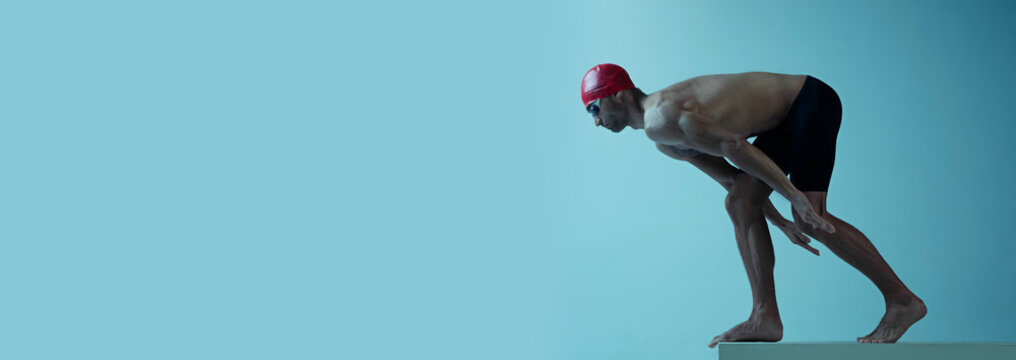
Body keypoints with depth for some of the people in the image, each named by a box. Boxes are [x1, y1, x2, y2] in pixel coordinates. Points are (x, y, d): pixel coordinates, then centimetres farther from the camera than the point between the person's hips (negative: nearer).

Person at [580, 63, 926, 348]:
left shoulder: (660, 118, -20)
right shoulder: (666, 143, 12)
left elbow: (733, 146, -27)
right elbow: (729, 178, 20)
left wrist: (795, 197, -27)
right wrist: (781, 223, 21)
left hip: (811, 101, -10)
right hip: (789, 119, 10)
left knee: (811, 216, -18)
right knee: (739, 204, 2)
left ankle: (902, 300, -9)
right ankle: (765, 317, 0)